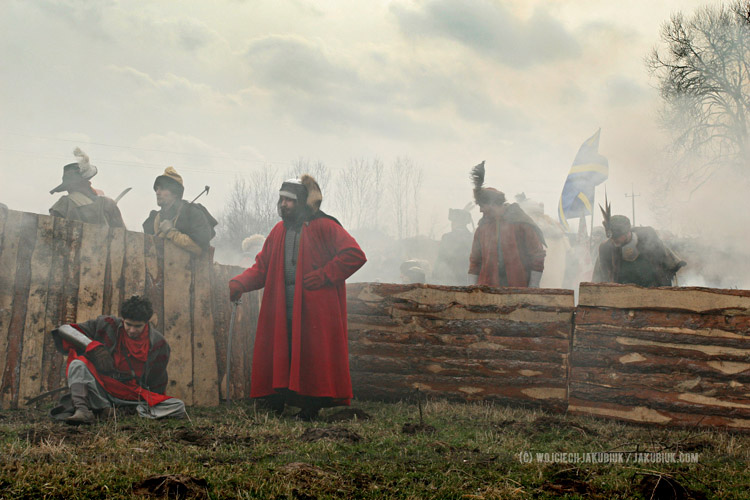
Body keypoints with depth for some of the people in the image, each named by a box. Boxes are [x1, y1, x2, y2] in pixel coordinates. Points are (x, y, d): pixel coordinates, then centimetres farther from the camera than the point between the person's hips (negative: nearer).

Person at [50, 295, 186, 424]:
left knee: (178, 407, -23)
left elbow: (157, 385, 8)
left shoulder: (159, 345, -1)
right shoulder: (108, 326, -3)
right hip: (102, 389, 0)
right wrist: (94, 347, -18)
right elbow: (64, 329, -6)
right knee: (78, 364, -23)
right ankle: (82, 410, -44)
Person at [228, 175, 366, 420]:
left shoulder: (324, 227, -4)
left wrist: (323, 275, -13)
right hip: (282, 310, 6)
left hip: (315, 309, -5)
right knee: (279, 356, 3)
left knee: (312, 357, -3)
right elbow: (261, 268, 15)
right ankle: (275, 406, 12)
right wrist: (238, 284, -2)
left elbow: (355, 255, -11)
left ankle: (310, 409, 8)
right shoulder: (278, 231, 15)